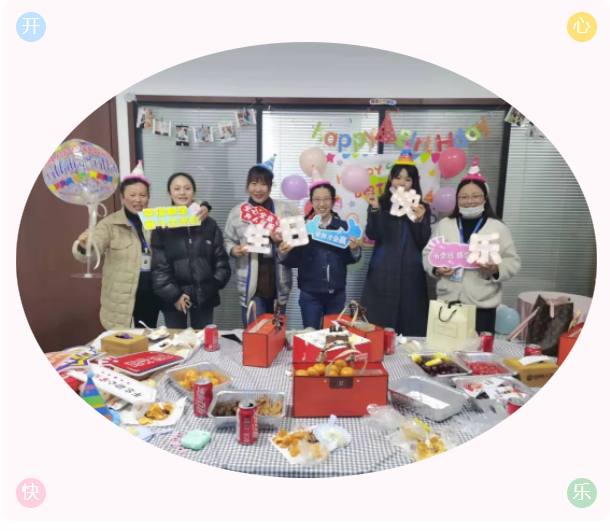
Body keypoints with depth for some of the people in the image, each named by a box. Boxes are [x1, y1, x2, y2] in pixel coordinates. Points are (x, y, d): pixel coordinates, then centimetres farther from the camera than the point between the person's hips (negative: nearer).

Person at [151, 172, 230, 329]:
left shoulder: (209, 224, 6)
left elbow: (221, 259, 7)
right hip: (174, 296, -1)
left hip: (204, 295, 2)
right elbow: (159, 266, -5)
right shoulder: (162, 227, -1)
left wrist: (215, 284, -3)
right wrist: (173, 294, -11)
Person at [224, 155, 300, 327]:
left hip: (278, 284, 1)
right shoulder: (237, 212, 1)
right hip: (251, 285, -1)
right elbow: (228, 240, 6)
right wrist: (233, 250, -15)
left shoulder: (286, 209, 0)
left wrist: (285, 240, -16)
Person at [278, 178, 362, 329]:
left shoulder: (343, 226, 0)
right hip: (309, 294, -2)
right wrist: (284, 254, -24)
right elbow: (294, 261, -5)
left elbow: (350, 260, 2)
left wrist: (354, 249, -17)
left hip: (336, 294, 2)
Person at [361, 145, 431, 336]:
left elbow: (423, 243, 0)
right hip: (383, 273, -1)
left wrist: (419, 220, -15)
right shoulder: (382, 204, 4)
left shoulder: (421, 208, 8)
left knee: (410, 327, 3)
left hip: (410, 274, 1)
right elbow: (372, 235, -8)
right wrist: (374, 209, -20)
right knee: (378, 328, -1)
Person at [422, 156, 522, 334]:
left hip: (482, 305, -1)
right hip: (448, 301, 2)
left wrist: (496, 269, -19)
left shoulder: (498, 227, 2)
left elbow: (513, 261, 1)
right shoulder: (444, 224, 7)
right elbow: (428, 253, 11)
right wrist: (436, 268, -9)